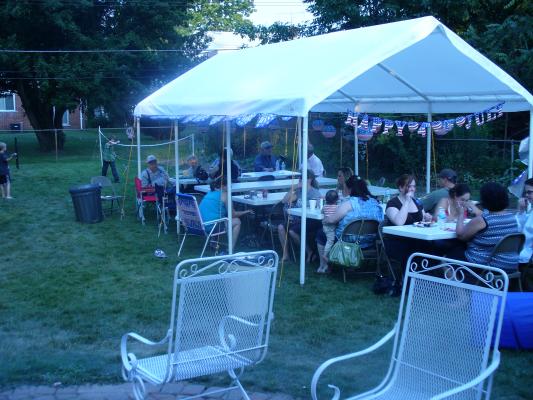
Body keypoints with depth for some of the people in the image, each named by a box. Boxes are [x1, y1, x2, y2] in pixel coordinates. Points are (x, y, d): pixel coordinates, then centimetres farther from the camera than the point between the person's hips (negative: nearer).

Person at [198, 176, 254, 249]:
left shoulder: (209, 193, 17)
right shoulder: (224, 194, -4)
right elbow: (232, 215, 0)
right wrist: (245, 212, 16)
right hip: (211, 226, -8)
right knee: (237, 221, 8)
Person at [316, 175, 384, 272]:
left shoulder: (350, 203, -19)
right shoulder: (375, 202, 1)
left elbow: (332, 220, -17)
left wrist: (324, 220, 8)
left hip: (349, 242, -7)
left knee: (320, 234, 18)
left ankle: (323, 265, 26)